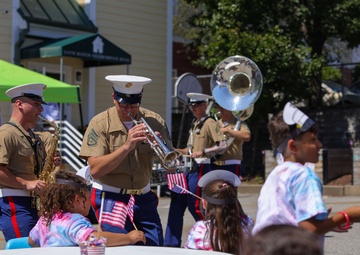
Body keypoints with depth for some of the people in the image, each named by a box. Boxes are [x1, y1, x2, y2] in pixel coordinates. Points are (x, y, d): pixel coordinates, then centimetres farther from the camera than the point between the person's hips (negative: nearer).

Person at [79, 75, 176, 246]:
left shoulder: (154, 121, 1)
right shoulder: (100, 124, -8)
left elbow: (171, 167, -1)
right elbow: (95, 170, -17)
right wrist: (126, 146, -27)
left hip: (144, 198, 3)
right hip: (111, 198, -3)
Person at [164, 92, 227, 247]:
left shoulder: (209, 123, -8)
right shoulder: (194, 123, 17)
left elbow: (223, 146, -18)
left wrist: (203, 152, -27)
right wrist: (178, 151, 8)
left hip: (200, 169, -9)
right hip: (188, 168, 9)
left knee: (195, 207, -6)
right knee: (176, 206, 6)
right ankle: (171, 244, 11)